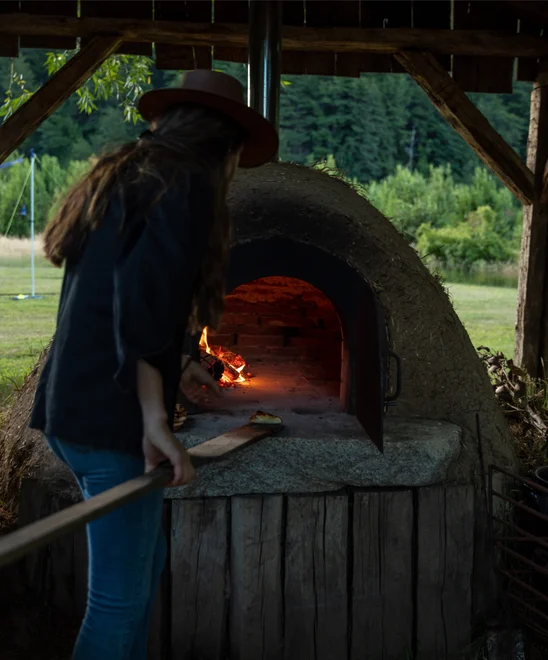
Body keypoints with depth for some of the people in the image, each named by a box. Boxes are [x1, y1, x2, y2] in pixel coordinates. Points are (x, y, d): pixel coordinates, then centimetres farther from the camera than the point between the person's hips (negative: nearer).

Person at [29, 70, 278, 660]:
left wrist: (172, 368, 32)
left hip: (67, 406, 9)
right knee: (119, 598, 0)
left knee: (144, 562, 22)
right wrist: (156, 419, -21)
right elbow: (145, 300, -21)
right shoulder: (190, 184, -8)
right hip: (113, 416, -9)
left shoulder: (118, 178, 19)